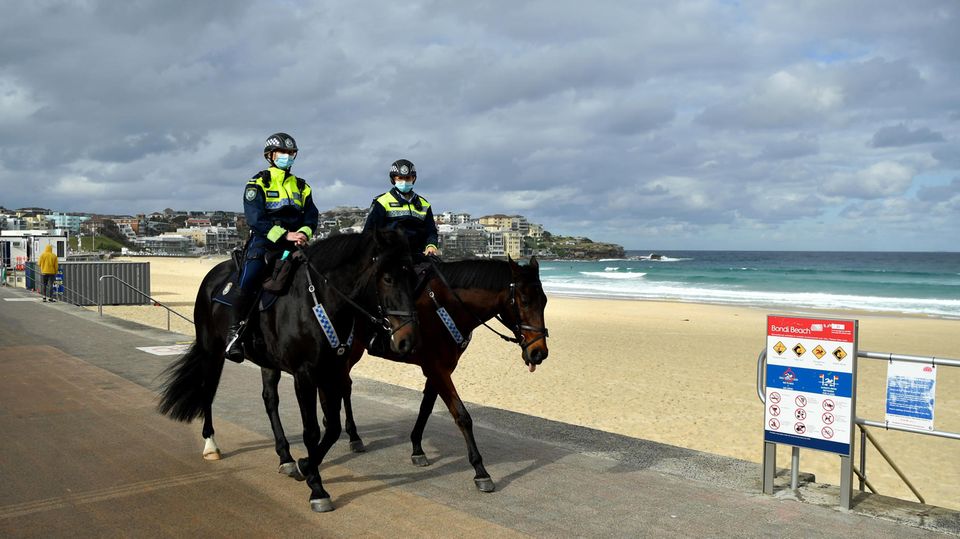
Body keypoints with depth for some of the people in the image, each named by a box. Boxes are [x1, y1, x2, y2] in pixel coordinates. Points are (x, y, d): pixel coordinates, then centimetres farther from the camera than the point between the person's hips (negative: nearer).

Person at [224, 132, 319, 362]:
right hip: (264, 241, -4)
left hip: (295, 243, 5)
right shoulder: (258, 183, 4)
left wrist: (303, 233, -13)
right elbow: (256, 218, -9)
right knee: (250, 279, -26)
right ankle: (235, 331, -21)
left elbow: (311, 216, 10)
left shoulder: (301, 186, 20)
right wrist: (285, 235, -19)